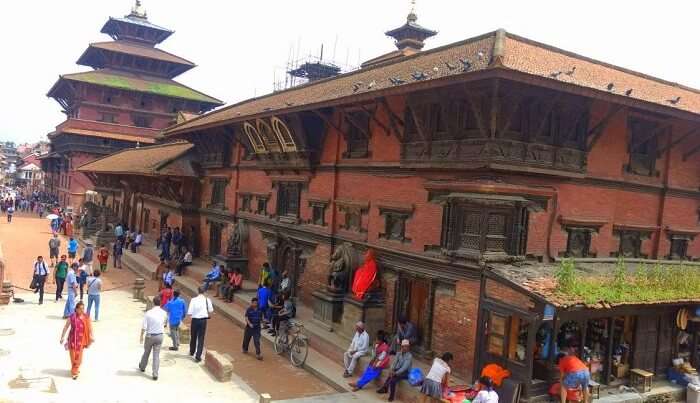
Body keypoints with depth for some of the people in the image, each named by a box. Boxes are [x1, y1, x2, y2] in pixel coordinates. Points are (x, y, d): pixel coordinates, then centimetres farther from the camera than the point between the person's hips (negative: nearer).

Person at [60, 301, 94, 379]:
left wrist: (91, 336, -2)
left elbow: (90, 327, 1)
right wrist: (62, 337, -2)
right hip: (73, 338, -2)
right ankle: (74, 371, 17)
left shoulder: (86, 317, -5)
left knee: (79, 355, 10)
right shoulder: (72, 317, -11)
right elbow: (66, 327, -3)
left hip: (81, 339, 2)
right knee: (73, 355, 2)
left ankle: (75, 369, 31)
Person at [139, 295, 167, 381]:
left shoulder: (148, 313, -16)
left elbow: (144, 327, -12)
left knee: (146, 352, 22)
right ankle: (155, 374, 5)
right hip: (159, 336, 1)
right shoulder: (163, 313, -7)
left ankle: (142, 367, 44)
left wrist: (141, 335, 2)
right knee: (156, 355, 6)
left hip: (150, 336, -1)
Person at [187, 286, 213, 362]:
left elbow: (189, 313, -14)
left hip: (195, 320, 0)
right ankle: (198, 356, 4)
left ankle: (192, 352, 40)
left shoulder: (193, 300, -12)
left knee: (193, 337, 20)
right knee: (201, 338, 7)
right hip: (203, 320, 0)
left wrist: (190, 314, 8)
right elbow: (211, 310, 5)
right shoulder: (207, 300, -6)